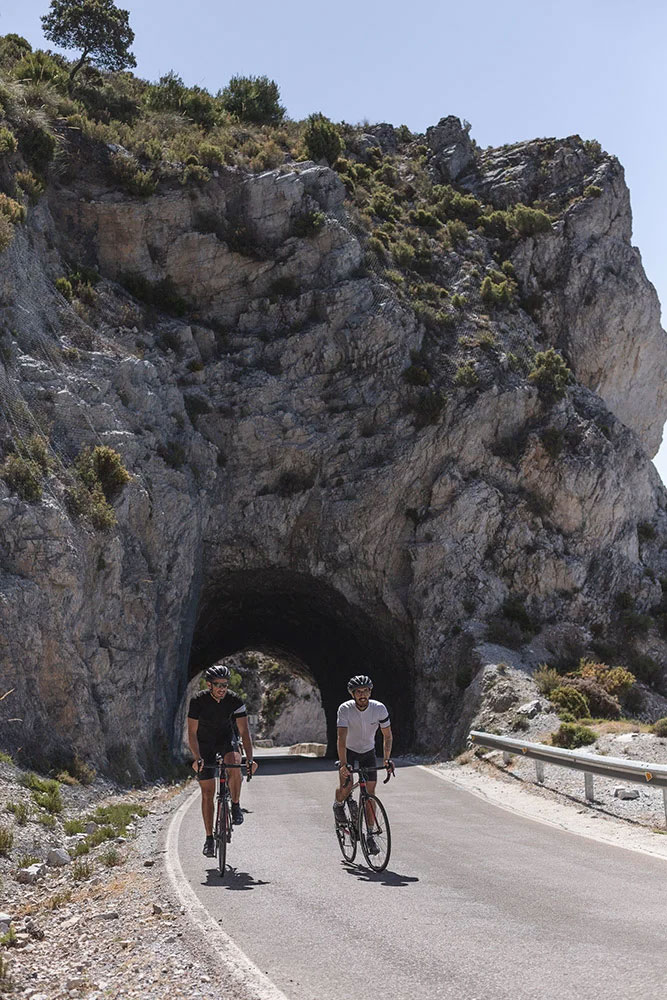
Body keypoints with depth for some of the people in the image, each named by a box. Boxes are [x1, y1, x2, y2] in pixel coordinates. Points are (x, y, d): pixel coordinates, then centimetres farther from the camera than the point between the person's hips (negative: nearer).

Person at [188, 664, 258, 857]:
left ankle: (236, 805, -14)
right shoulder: (198, 701, -23)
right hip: (204, 745, 0)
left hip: (226, 741, 0)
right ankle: (209, 838, 9)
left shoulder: (235, 701, -21)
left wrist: (249, 758, -35)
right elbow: (192, 732, -23)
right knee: (207, 793, -2)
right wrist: (197, 758, -37)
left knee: (234, 763, -34)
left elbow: (244, 731, -23)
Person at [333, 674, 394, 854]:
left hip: (368, 752, 2)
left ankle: (370, 836, 3)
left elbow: (387, 735, -11)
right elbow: (341, 737, -34)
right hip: (349, 751, -2)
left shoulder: (380, 709, -20)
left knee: (371, 793, -6)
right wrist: (343, 764, -46)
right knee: (346, 786, -22)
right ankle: (338, 805, 14)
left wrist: (387, 759, -25)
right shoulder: (345, 709, -26)